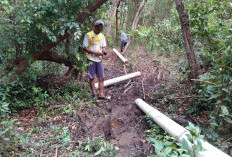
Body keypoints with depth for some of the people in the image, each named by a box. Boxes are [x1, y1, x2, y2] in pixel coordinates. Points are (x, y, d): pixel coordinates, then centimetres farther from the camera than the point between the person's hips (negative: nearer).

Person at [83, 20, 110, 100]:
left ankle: (101, 94, 5)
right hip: (91, 59, -4)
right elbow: (85, 48, -8)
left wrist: (104, 51, -7)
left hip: (99, 60, 5)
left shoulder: (102, 36, 11)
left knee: (101, 78, 0)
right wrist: (95, 53, -18)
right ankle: (94, 93, 17)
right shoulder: (88, 35, -5)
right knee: (91, 78, 3)